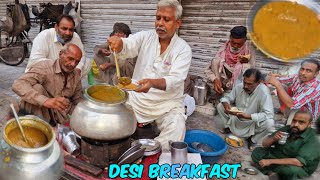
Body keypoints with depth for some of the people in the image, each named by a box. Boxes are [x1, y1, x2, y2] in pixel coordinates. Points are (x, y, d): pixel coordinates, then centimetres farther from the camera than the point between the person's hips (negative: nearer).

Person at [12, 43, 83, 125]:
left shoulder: (76, 77, 4)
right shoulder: (44, 67, -17)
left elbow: (78, 101, 12)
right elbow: (18, 85, -30)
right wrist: (44, 100, -43)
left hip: (62, 118, 5)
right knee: (37, 87, -29)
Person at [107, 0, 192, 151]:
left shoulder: (183, 49, -8)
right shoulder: (145, 37, 0)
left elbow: (174, 80, -21)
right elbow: (127, 48, -18)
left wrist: (152, 83, -42)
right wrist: (118, 42, -43)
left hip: (167, 104, -2)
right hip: (137, 98, 3)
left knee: (176, 129, -27)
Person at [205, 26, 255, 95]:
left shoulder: (249, 51, -8)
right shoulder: (224, 49, -8)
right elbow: (208, 70, -10)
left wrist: (246, 63, -29)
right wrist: (215, 80, -29)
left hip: (239, 82, -1)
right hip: (224, 82, 1)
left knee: (246, 66, -26)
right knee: (215, 61, -20)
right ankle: (218, 92, -15)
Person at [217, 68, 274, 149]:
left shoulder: (263, 92, -27)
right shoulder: (239, 87, -15)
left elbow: (269, 114, -33)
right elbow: (227, 97, -1)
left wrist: (248, 116, -43)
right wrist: (226, 104, -26)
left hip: (253, 123, -3)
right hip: (236, 120, 3)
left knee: (269, 123, -32)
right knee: (220, 106, -12)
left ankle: (253, 139, 0)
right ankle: (229, 127, 14)